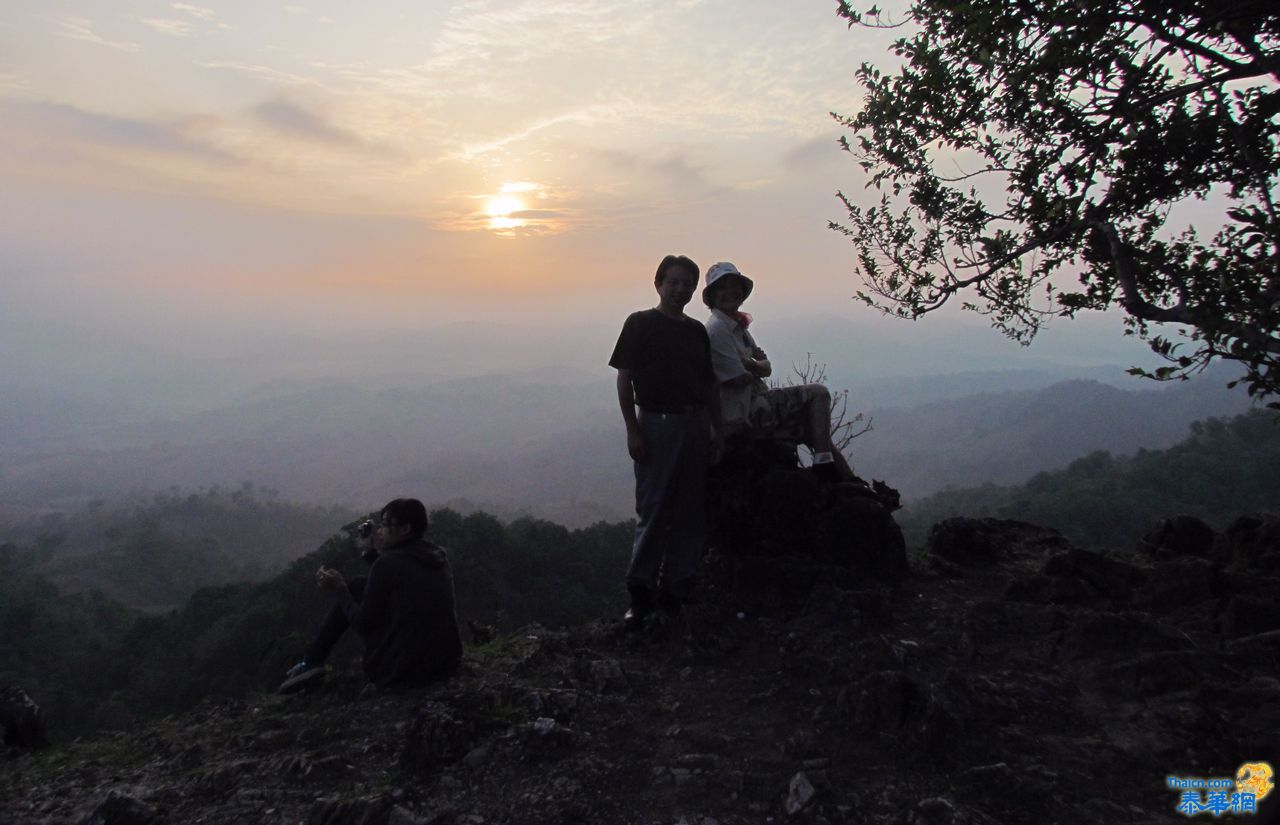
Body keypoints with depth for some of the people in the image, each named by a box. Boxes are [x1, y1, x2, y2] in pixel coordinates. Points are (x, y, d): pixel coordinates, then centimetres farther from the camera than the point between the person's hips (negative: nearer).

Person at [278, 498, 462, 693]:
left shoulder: (387, 563, -15)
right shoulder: (439, 556, 5)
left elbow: (364, 625, -7)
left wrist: (339, 589, 5)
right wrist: (372, 553, 15)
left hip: (397, 673, -6)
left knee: (357, 587, 11)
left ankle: (312, 662, 20)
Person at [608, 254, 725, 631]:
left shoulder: (697, 330, 15)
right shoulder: (640, 324, 0)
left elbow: (710, 384, 17)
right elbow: (624, 378, -5)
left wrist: (717, 429, 10)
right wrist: (632, 430, -12)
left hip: (696, 425, 6)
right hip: (657, 423, -5)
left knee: (689, 514, 7)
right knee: (652, 513, -4)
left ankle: (675, 589, 18)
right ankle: (640, 594, 6)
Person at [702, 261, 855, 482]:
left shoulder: (738, 325, 17)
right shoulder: (717, 330, -14)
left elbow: (767, 368, 10)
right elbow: (740, 379, -19)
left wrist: (753, 365, -13)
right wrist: (758, 367, 2)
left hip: (754, 406, 9)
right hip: (742, 416, -9)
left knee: (818, 434, 9)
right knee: (818, 393, -10)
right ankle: (823, 462, -12)